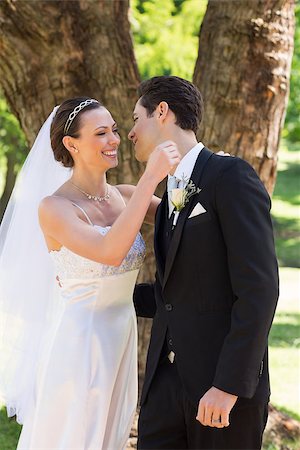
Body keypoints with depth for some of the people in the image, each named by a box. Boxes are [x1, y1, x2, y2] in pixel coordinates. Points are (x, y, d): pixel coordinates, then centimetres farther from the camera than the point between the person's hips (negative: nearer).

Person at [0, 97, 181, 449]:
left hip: (121, 341, 7)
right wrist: (151, 177, -32)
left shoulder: (124, 197, 4)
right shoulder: (53, 207, -16)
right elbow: (110, 251, -31)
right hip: (78, 342, -7)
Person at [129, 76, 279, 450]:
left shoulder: (231, 176, -9)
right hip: (167, 380, 7)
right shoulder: (170, 199, 18)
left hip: (228, 384, -7)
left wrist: (228, 385, -20)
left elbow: (258, 289, -16)